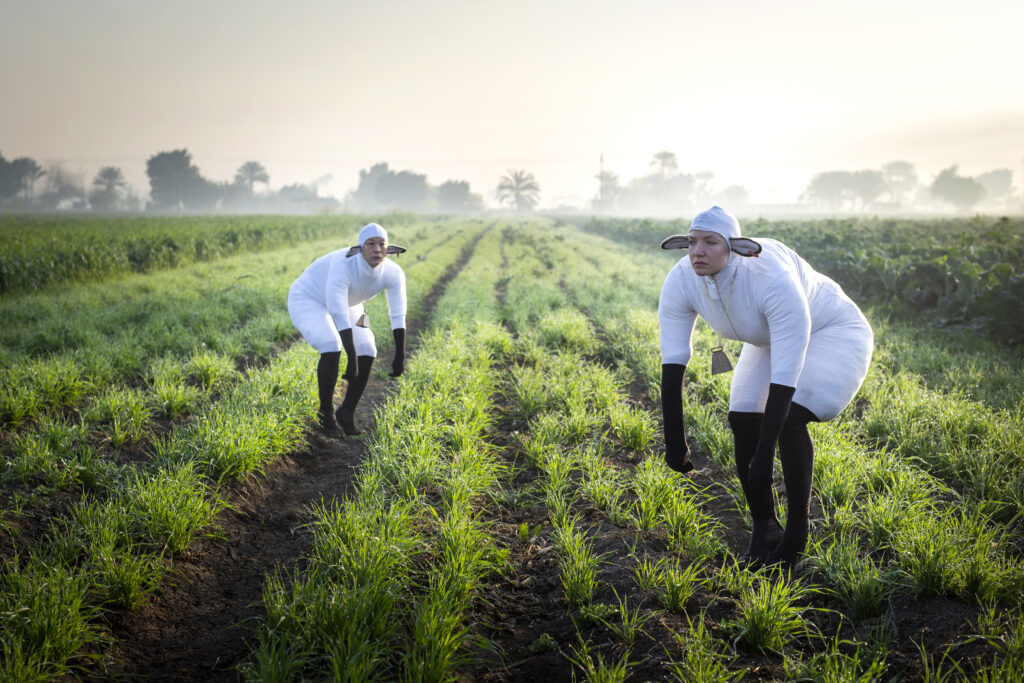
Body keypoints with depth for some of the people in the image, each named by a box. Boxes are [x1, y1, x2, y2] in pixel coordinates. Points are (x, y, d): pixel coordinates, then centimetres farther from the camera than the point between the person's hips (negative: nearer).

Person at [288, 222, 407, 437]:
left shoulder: (393, 273, -23)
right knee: (331, 348, -28)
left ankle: (347, 413, 8)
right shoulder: (343, 266, -40)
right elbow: (339, 316, -43)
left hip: (346, 304, 6)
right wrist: (352, 358, -45)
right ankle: (326, 413, -8)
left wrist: (400, 357, -19)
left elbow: (398, 317, -17)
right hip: (308, 299, -6)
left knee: (367, 351, -11)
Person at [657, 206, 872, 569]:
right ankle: (764, 530, 12)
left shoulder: (774, 280, -42)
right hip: (771, 340, 6)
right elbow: (672, 364, -22)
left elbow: (785, 379, -41)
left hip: (832, 334, -6)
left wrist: (764, 455, -41)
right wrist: (674, 442, -24)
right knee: (743, 422, -9)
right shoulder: (680, 282, -24)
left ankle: (796, 534, -5)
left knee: (788, 420, -25)